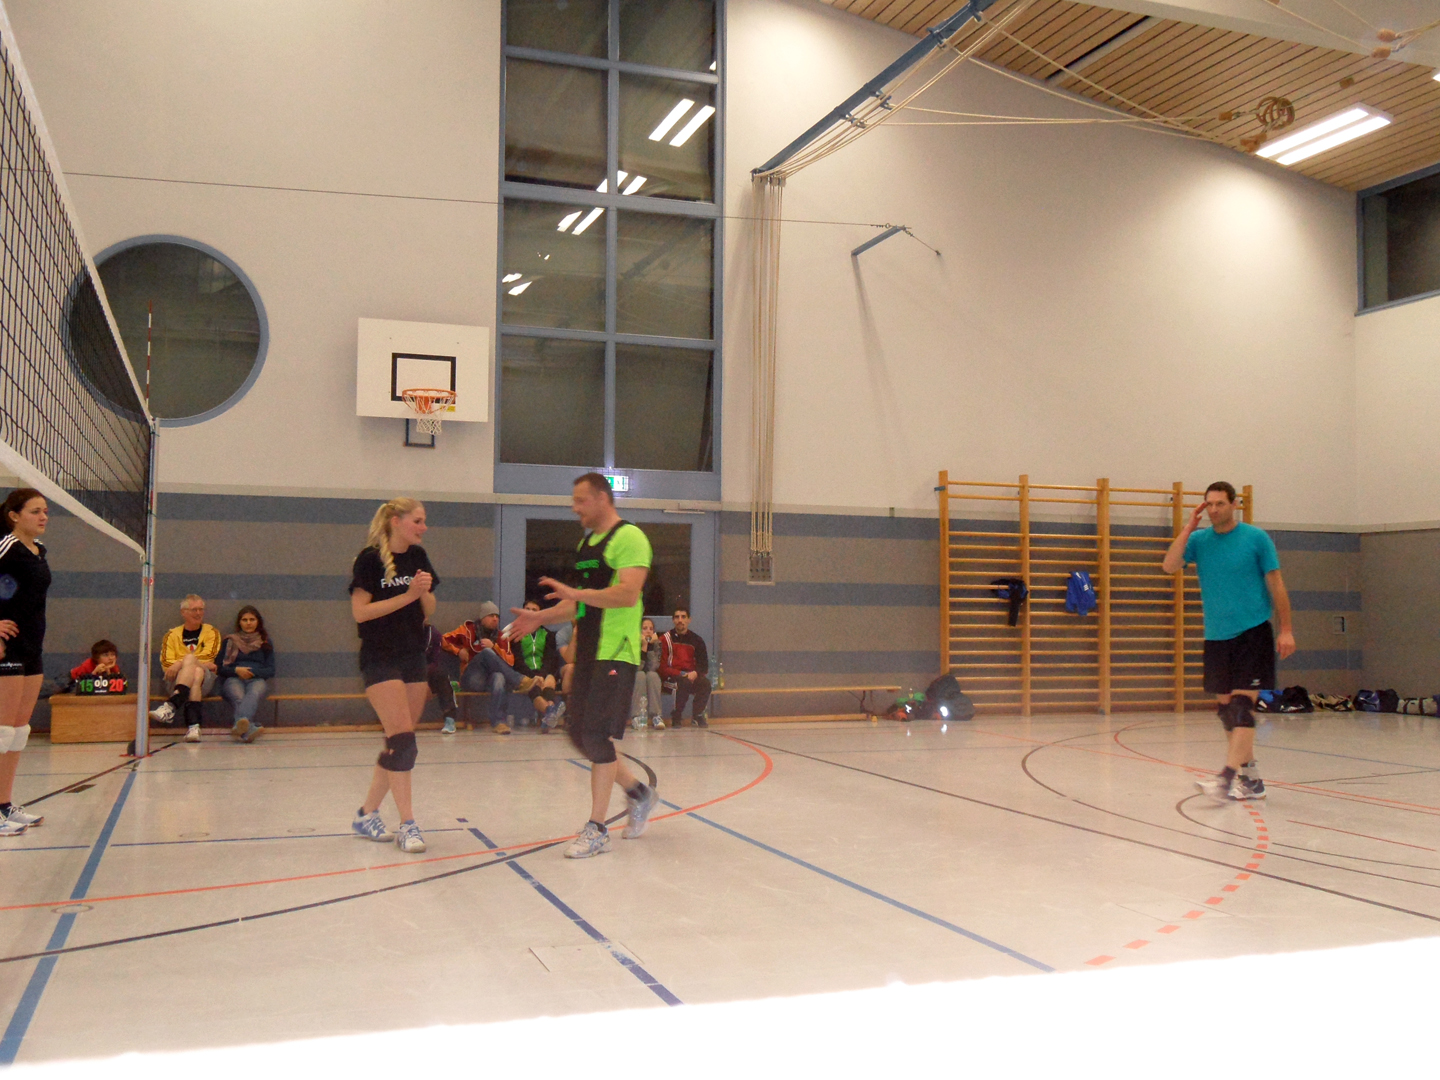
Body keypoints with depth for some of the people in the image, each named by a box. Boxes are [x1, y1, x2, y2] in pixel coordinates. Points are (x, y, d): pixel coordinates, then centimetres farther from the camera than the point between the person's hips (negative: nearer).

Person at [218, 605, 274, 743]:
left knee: (254, 693, -40)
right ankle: (249, 728, -69)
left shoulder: (265, 643, 23)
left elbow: (271, 670, 14)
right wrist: (236, 670, -5)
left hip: (256, 680, 0)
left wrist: (252, 672, -5)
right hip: (233, 679, 0)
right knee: (239, 697, -39)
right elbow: (220, 668, 15)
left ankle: (240, 724, -70)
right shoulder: (230, 642, 23)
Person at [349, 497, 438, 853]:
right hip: (380, 660, -7)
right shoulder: (370, 559, -9)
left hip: (414, 657, 7)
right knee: (402, 739, -13)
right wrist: (407, 595, -17)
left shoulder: (418, 557, 9)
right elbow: (360, 611, -14)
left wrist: (425, 592, -10)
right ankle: (407, 824, -9)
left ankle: (367, 813, 22)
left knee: (398, 742, 9)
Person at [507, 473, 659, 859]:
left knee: (596, 736, -10)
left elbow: (628, 595, -22)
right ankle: (638, 792, 28)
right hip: (587, 652, 9)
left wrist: (575, 593, -26)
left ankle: (597, 830, -1)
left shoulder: (628, 537, -9)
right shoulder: (585, 544, 19)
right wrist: (541, 617, 12)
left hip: (615, 653, -9)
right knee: (580, 735, 9)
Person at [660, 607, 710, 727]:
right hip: (672, 678, -3)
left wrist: (695, 673, -17)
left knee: (705, 682, -29)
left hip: (692, 676, 3)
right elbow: (662, 667, -6)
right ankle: (676, 717, -16)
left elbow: (704, 665, 6)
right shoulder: (666, 639, -1)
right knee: (684, 683, -36)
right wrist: (680, 674, -19)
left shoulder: (697, 640, 10)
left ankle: (698, 715, -10)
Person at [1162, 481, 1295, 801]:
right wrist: (1188, 528, -12)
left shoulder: (1256, 538, -3)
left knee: (1241, 704, -13)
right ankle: (1251, 778, 18)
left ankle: (1228, 777, -18)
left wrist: (1286, 629, -4)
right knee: (1226, 708, 7)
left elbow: (1276, 584, 0)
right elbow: (1169, 566, -8)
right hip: (1216, 637, 5)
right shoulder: (1199, 540, 6)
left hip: (1252, 633, -5)